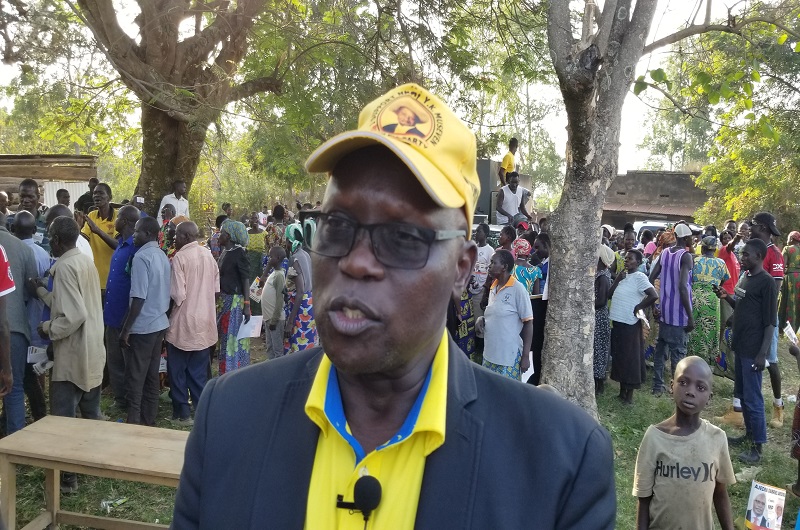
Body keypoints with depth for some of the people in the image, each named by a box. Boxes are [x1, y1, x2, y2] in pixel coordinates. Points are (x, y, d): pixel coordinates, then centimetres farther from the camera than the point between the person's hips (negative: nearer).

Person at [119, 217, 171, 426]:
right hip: (160, 324, 8)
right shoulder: (162, 256, 8)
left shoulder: (141, 257, -16)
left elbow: (139, 298, -20)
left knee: (135, 378, 1)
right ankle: (149, 420, 22)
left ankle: (133, 422, 7)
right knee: (151, 376, 14)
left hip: (142, 327, -8)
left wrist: (125, 329, -14)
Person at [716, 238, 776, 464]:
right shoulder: (744, 277, 10)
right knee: (742, 394, 17)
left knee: (753, 398, -3)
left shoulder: (767, 282, -15)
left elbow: (770, 321, -17)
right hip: (741, 345, 9)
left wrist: (763, 353, -20)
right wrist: (727, 298, 2)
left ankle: (757, 447, 7)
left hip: (754, 349, -9)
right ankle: (749, 434, 31)